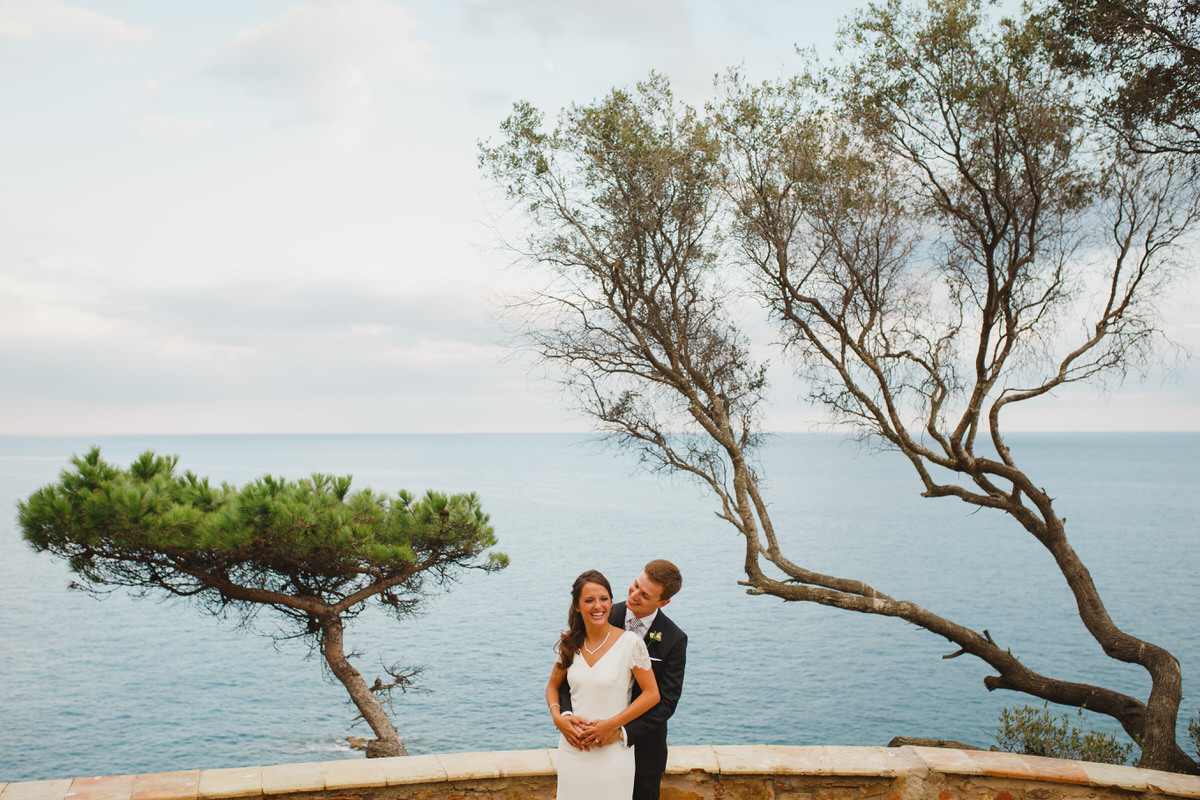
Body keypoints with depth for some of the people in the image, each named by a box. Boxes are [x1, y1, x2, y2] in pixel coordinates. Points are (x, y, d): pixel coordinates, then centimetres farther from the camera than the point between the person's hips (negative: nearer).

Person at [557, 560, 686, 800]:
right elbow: (567, 672, -8)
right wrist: (565, 715, -25)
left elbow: (665, 702, -15)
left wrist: (623, 732, -27)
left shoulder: (674, 640, -13)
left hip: (643, 747, -1)